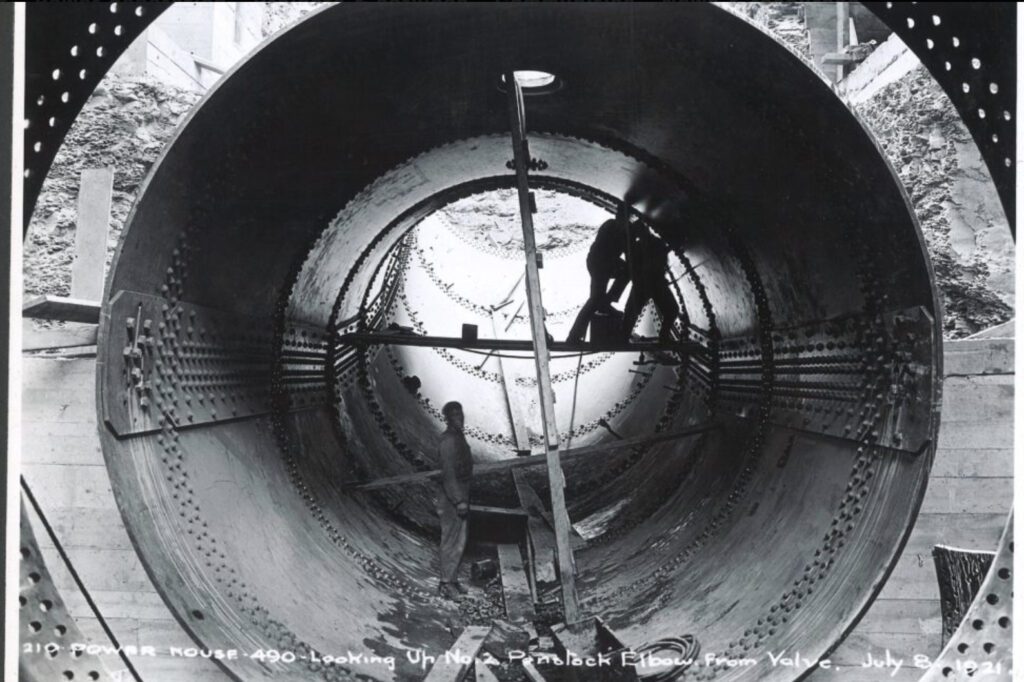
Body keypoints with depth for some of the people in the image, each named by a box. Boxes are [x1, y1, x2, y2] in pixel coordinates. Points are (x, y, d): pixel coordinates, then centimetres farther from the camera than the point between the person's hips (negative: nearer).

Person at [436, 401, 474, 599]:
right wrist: (459, 500, -26)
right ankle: (446, 583, 4)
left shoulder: (458, 437, 13)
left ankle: (452, 580, 24)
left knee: (459, 540, 15)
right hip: (451, 499, -10)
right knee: (452, 540, -4)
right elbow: (448, 473, -23)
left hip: (460, 495, 10)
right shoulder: (448, 441, -19)